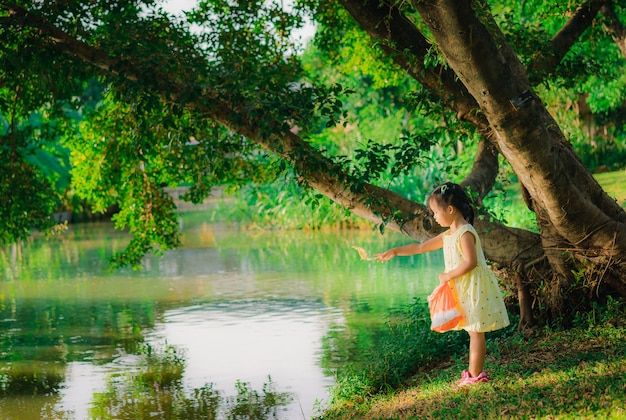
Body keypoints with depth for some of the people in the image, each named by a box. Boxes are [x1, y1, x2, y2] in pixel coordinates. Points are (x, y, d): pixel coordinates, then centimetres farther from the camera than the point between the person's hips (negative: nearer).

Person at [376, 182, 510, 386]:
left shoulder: (465, 233, -16)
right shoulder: (448, 235, 13)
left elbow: (470, 262, -24)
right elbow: (421, 247, 18)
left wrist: (448, 276, -16)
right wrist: (394, 252, 15)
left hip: (474, 287, -9)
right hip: (462, 289, 9)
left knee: (476, 332, -4)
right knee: (473, 331, 12)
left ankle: (476, 375, 0)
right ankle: (474, 371, 17)